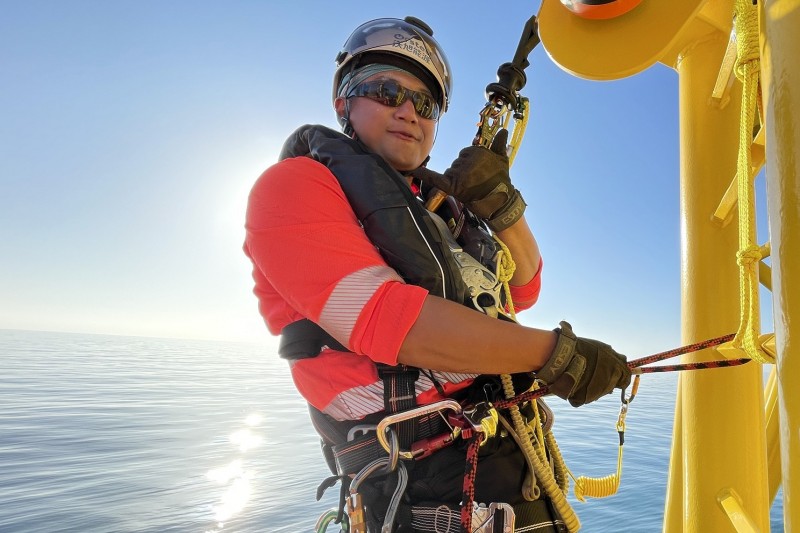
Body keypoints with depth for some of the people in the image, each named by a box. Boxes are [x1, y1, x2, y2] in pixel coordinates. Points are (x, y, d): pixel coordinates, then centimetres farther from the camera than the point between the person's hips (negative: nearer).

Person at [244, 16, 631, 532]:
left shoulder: (440, 201, 13)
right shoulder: (294, 185, -7)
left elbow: (523, 291, 17)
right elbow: (382, 316, -21)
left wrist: (501, 203, -2)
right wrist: (555, 353, -17)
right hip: (431, 484, -7)